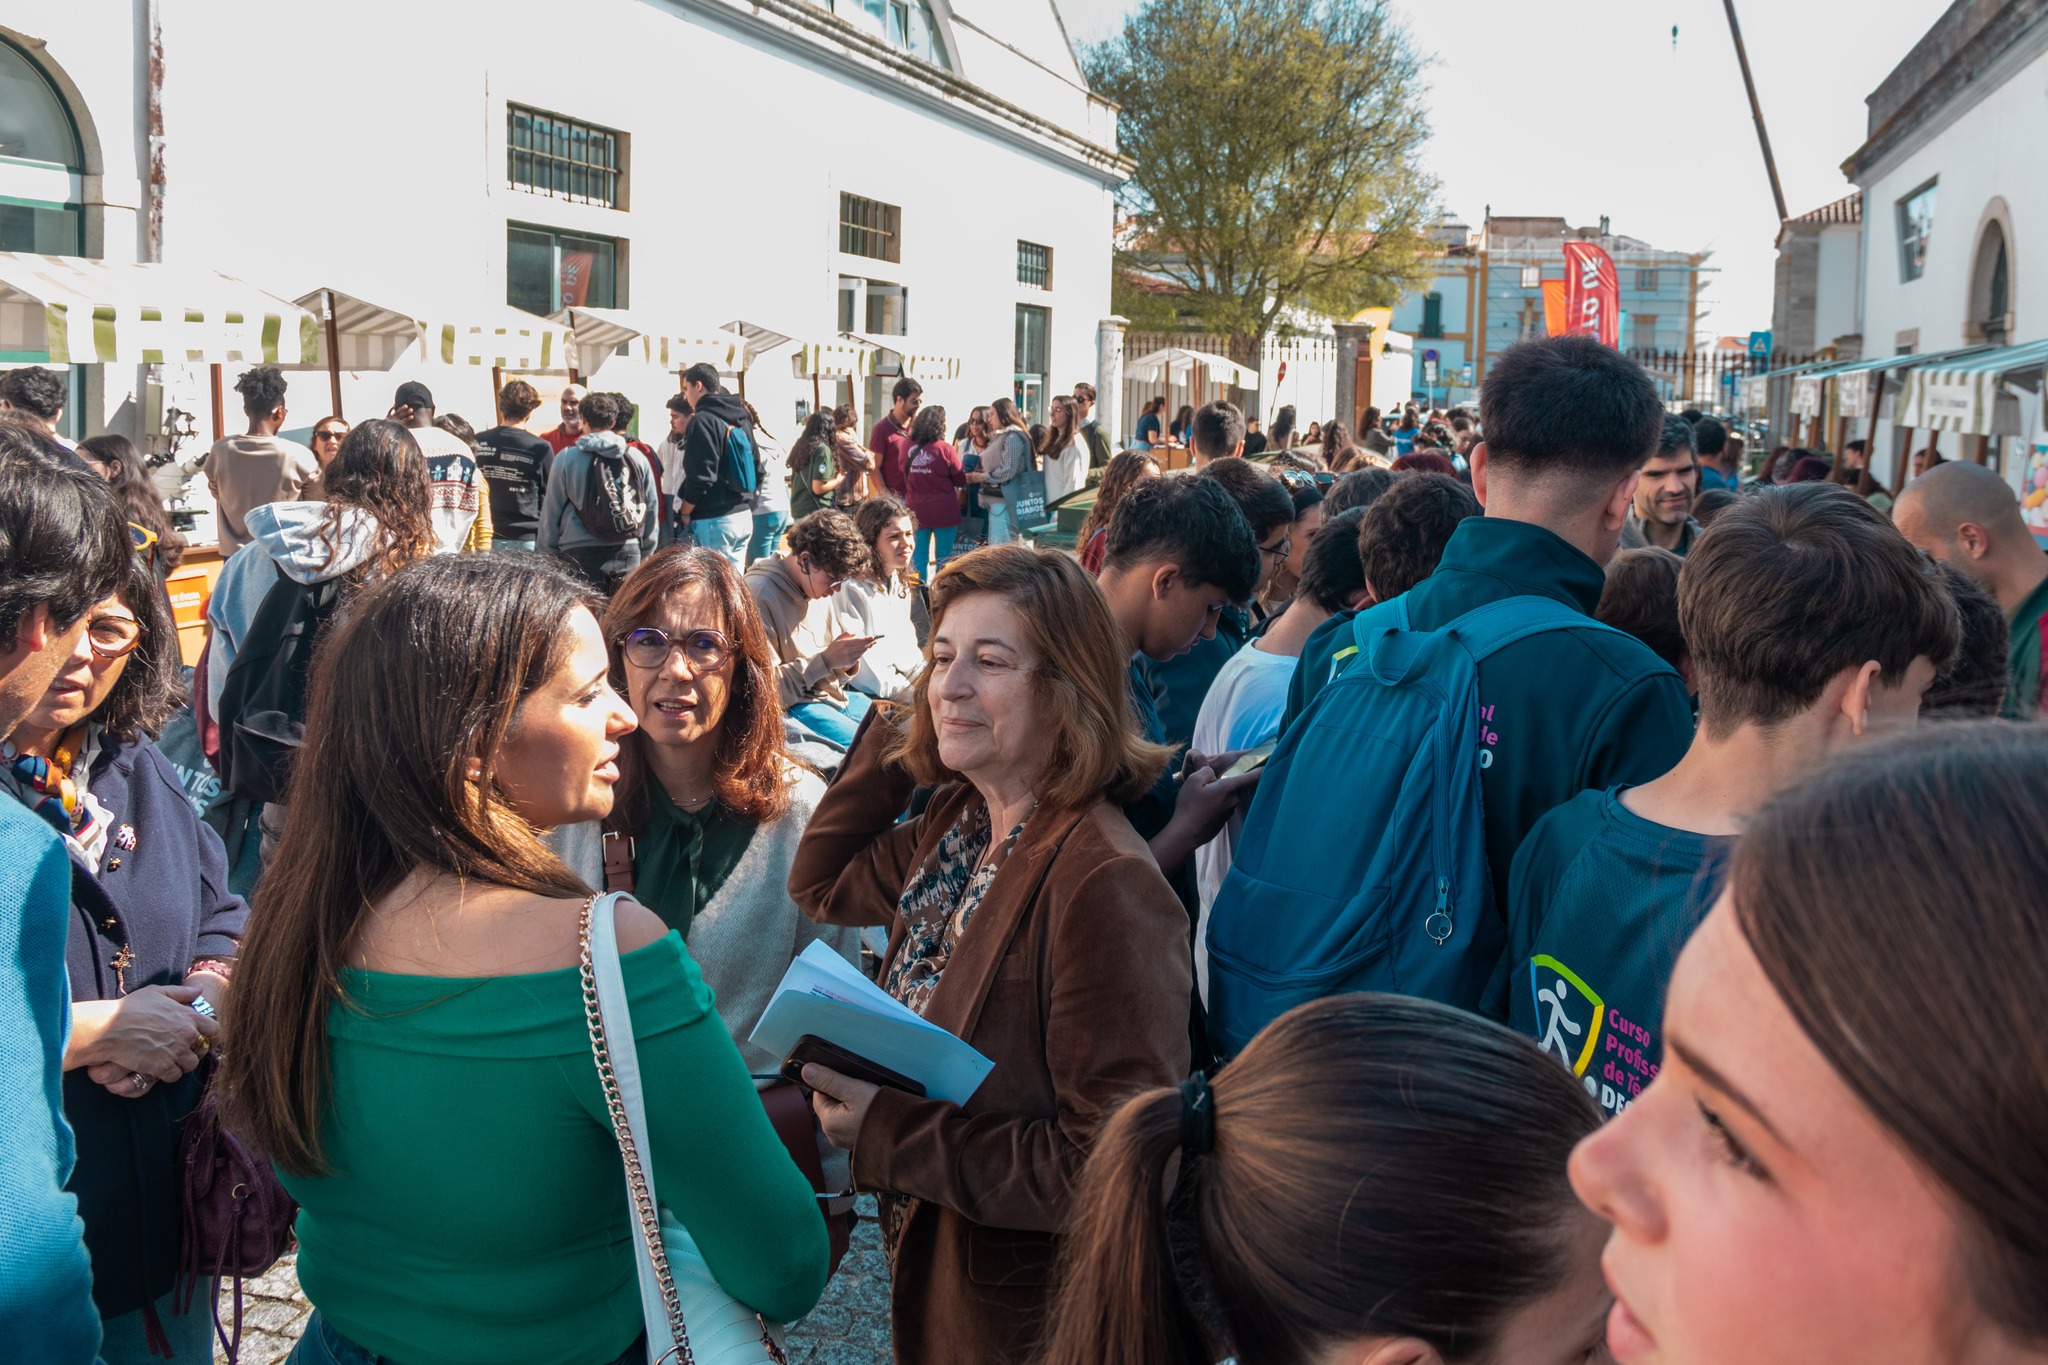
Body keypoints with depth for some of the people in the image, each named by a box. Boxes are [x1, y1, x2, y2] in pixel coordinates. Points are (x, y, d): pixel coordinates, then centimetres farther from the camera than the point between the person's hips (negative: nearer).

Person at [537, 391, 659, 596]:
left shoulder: (566, 458, -2)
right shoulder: (637, 458, 5)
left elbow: (551, 513, 3)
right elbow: (650, 510, 11)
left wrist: (546, 556, 12)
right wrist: (645, 554, 21)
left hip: (580, 553, -2)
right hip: (628, 552, 2)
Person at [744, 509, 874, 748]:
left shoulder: (819, 587, 7)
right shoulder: (760, 596, -18)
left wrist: (847, 658, -7)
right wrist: (826, 660, -23)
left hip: (835, 696, 9)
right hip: (792, 708, -9)